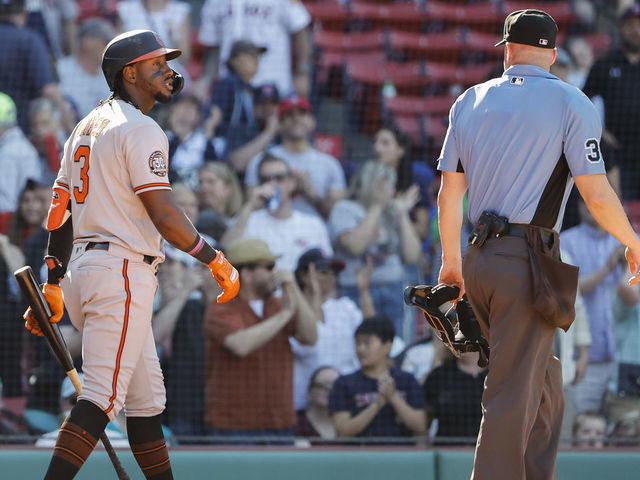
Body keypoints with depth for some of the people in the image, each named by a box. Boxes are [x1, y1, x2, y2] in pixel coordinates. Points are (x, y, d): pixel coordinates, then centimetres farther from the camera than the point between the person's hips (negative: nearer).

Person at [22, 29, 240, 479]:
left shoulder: (87, 127, 19)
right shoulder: (140, 130, -10)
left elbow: (60, 212, 19)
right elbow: (163, 214, -16)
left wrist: (53, 285, 20)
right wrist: (217, 260, -7)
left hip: (82, 268, 10)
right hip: (122, 270, -10)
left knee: (146, 393, 15)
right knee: (103, 394, -14)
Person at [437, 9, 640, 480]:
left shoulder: (470, 101, 11)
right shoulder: (571, 103, -5)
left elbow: (449, 194, 13)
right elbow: (597, 195, -8)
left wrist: (451, 260, 25)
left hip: (479, 261, 6)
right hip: (530, 264, -6)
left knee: (542, 377, 20)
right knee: (513, 393, -6)